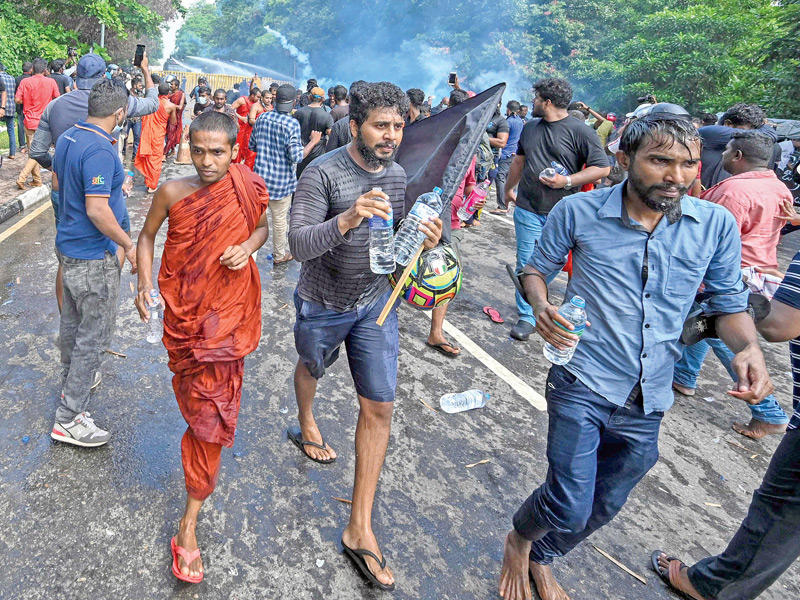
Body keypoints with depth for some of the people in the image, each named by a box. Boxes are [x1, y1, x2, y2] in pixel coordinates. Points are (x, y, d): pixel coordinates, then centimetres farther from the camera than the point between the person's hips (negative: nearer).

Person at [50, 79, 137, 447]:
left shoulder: (68, 137, 6)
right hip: (92, 256, -10)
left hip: (68, 245, 10)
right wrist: (129, 245, -17)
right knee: (95, 334, -1)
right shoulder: (100, 151, -24)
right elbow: (97, 210, -27)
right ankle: (68, 419, 7)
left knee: (72, 320, 24)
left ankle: (71, 381, 45)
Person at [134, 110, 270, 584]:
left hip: (231, 308, 0)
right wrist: (145, 285, -7)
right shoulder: (173, 192, -8)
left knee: (210, 405, 2)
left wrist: (248, 246, -11)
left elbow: (263, 227, 12)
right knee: (204, 401, 8)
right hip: (186, 309, 0)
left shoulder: (249, 188, -6)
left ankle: (190, 523, 14)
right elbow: (147, 236, 6)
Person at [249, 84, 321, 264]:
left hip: (260, 174, 5)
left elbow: (252, 146, 10)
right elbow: (297, 156, -19)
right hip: (281, 180, -5)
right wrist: (313, 141, -6)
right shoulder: (292, 123, -17)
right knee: (280, 219, 11)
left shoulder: (262, 117, 1)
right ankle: (279, 255, 28)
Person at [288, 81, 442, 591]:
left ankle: (360, 529, 10)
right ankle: (306, 425, 63)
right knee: (312, 368, 25)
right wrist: (346, 220, -46)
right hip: (323, 304, -3)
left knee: (380, 407, -2)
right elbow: (299, 243, -28)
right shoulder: (323, 173, -20)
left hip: (375, 304, 4)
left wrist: (423, 241, -18)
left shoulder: (397, 175, -3)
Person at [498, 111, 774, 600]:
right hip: (582, 386, -3)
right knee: (570, 506, -5)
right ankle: (519, 540, 32)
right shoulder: (577, 212, -9)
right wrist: (542, 308, -17)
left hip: (649, 401, 4)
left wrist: (749, 348, -14)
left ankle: (541, 560, 50)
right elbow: (536, 268, 4)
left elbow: (730, 302, 7)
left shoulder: (717, 225, -4)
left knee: (602, 507, 19)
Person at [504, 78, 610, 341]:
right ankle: (527, 317, 10)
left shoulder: (580, 132, -7)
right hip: (527, 209, 4)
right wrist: (508, 189, 32)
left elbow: (602, 167, -8)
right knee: (526, 264, 1)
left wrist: (566, 181, -17)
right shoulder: (530, 128, 12)